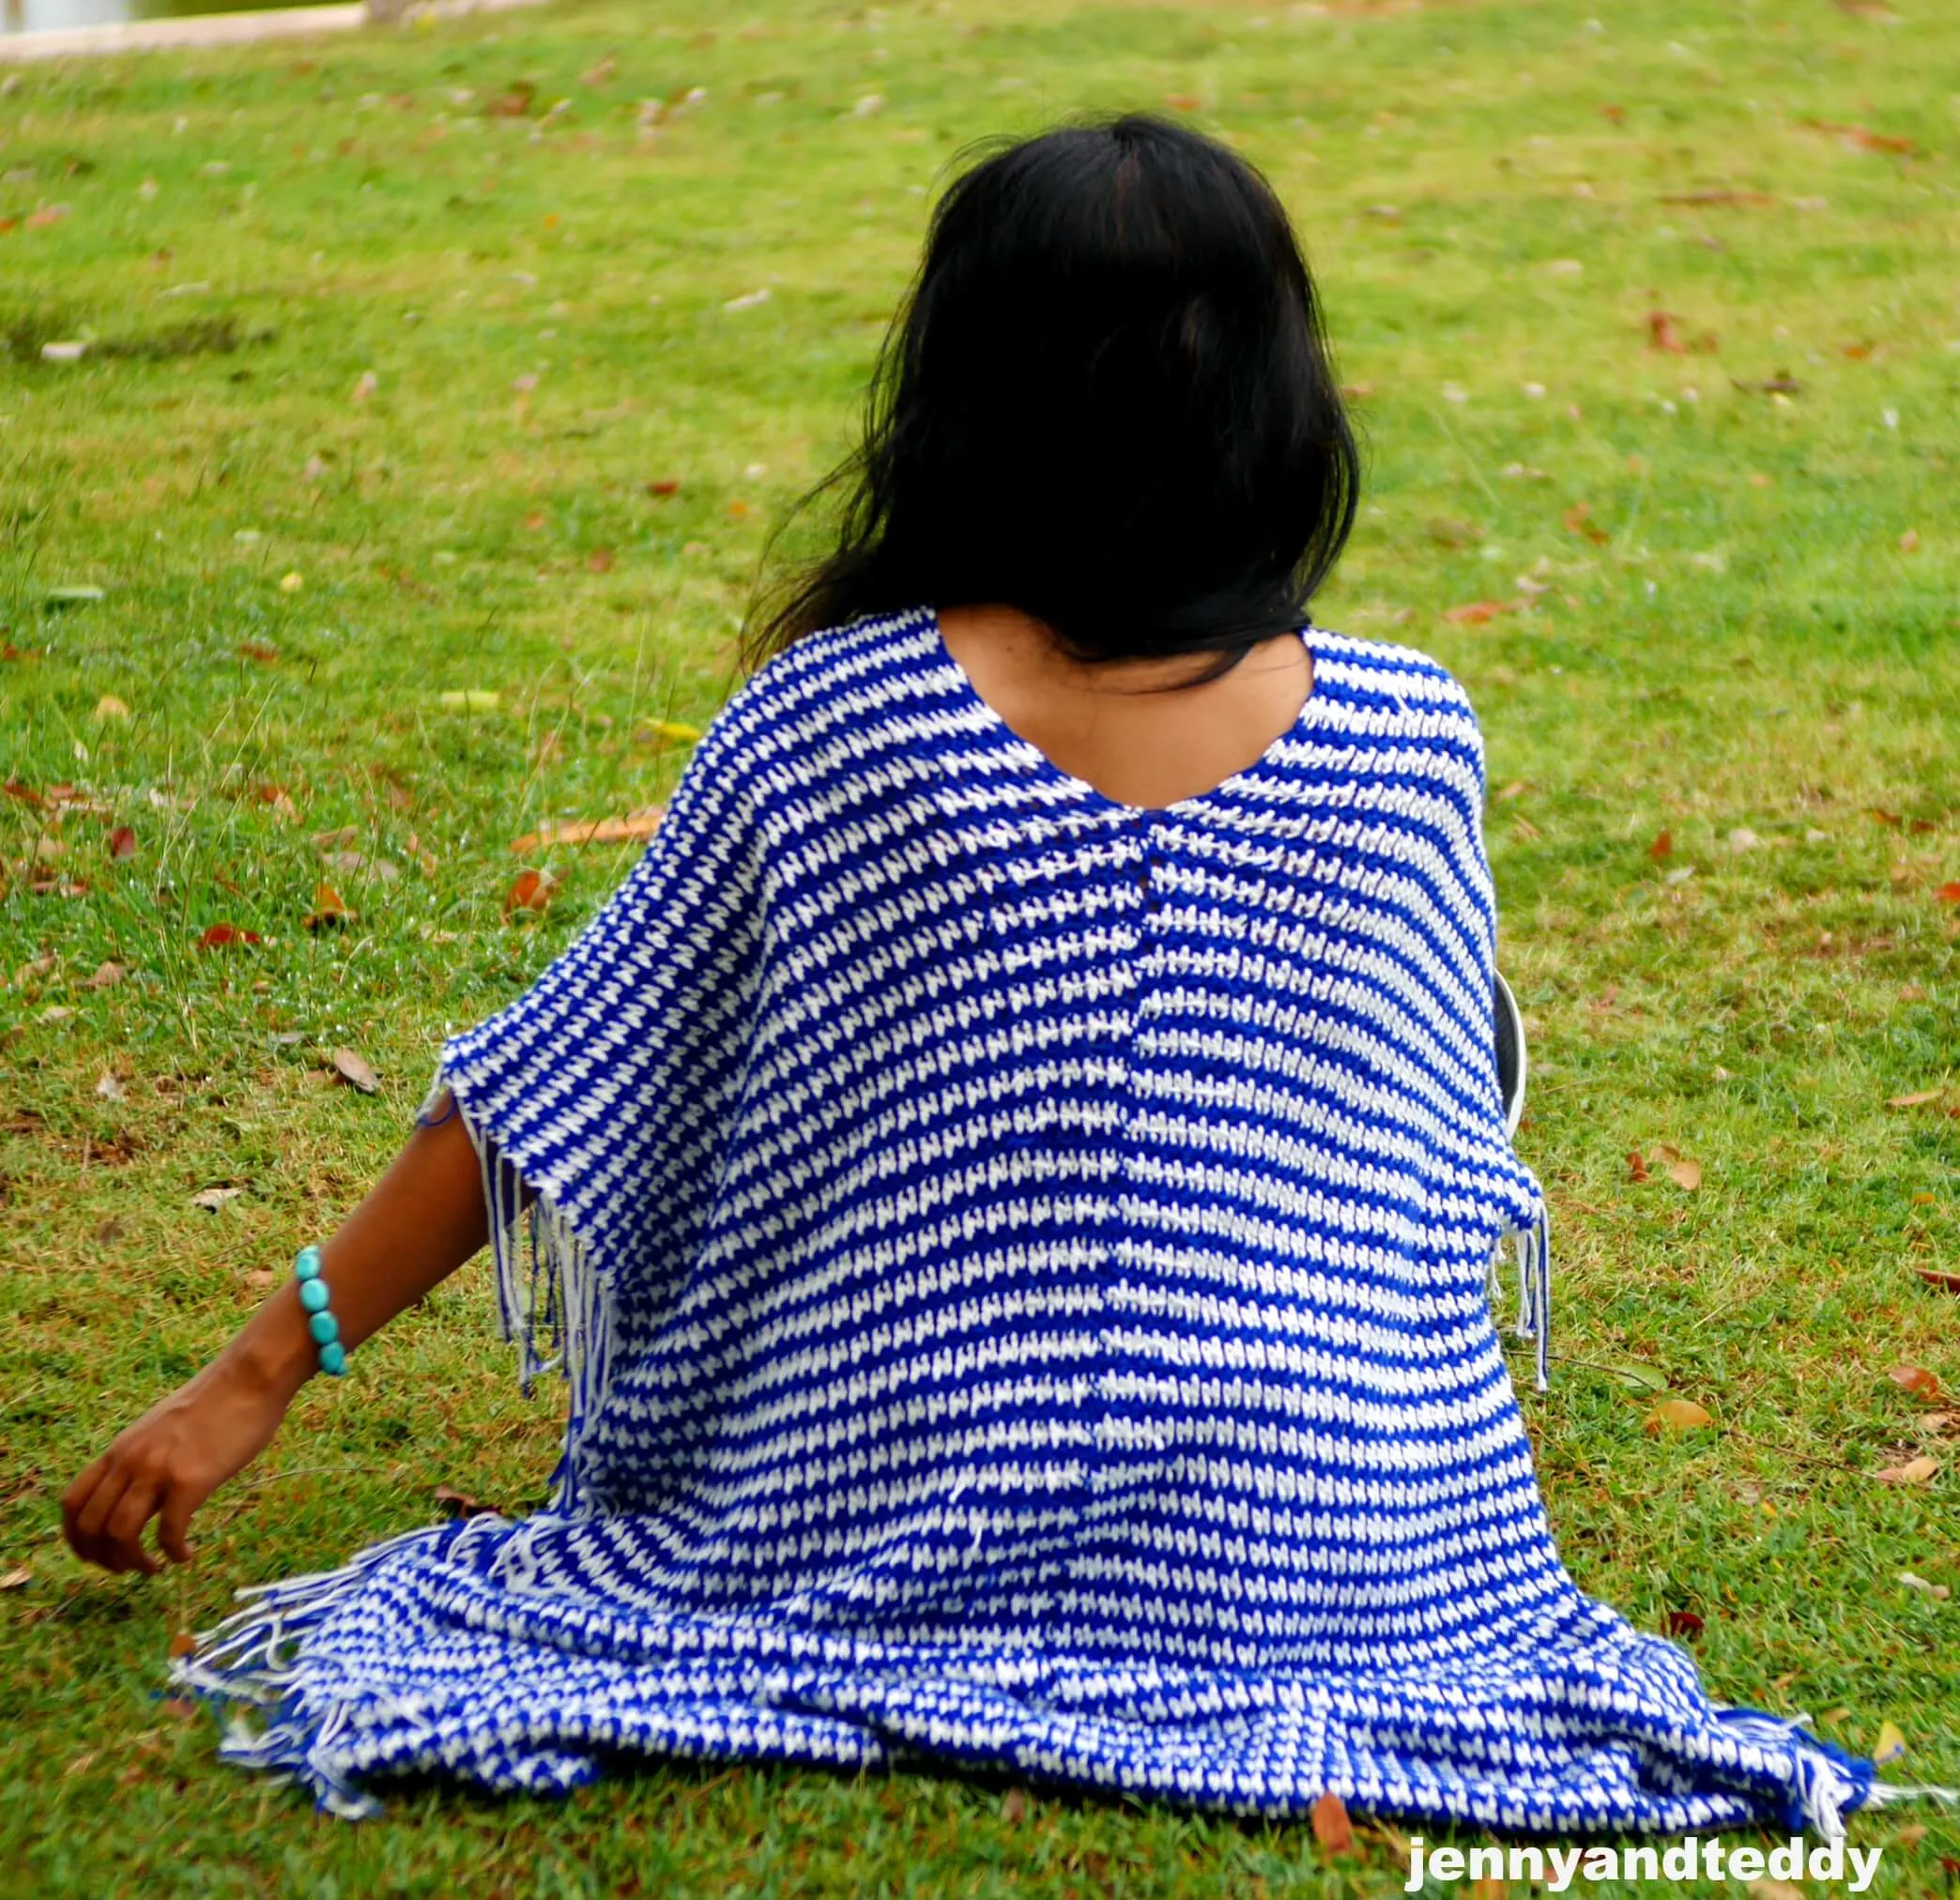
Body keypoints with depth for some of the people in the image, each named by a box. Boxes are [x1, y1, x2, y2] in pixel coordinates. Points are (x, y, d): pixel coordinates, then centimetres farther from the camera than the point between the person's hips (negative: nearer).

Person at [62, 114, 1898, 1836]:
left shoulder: (823, 722, -13)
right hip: (1332, 1562, 0)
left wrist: (254, 1376, 4)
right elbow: (1451, 1152, 6)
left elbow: (559, 1089, -7)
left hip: (890, 1537, 0)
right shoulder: (1412, 739, -9)